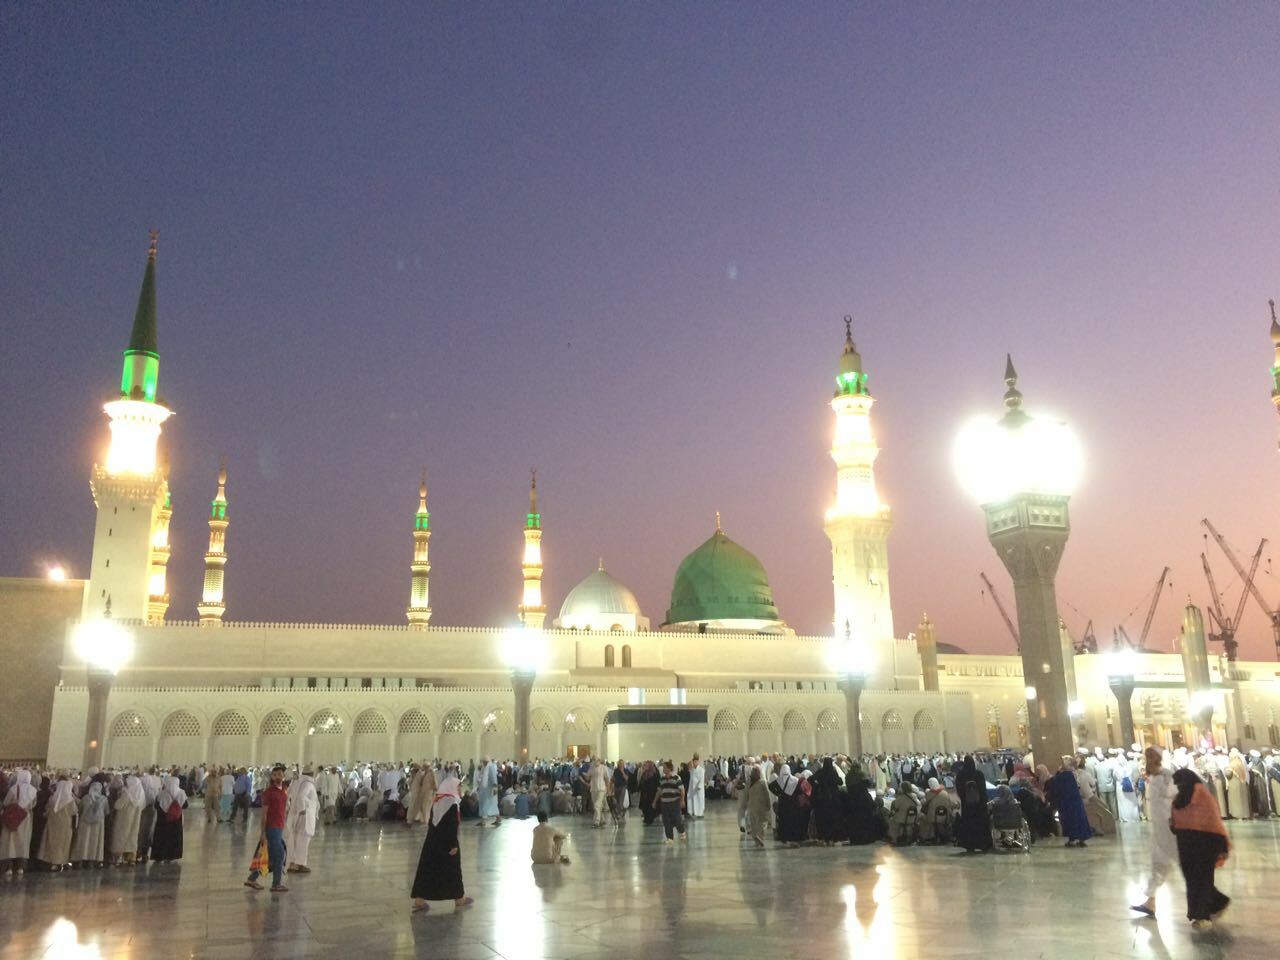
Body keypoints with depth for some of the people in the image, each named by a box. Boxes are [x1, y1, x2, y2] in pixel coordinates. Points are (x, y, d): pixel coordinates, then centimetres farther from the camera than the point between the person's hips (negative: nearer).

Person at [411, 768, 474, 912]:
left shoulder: (436, 801, 7)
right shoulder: (452, 803, -15)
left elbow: (431, 822, 13)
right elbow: (453, 826, -19)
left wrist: (433, 837, 18)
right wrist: (453, 844, -16)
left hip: (432, 840, 7)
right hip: (446, 842, -7)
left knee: (428, 868, 7)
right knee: (452, 869, 7)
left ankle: (419, 899, 4)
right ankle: (459, 898, 21)